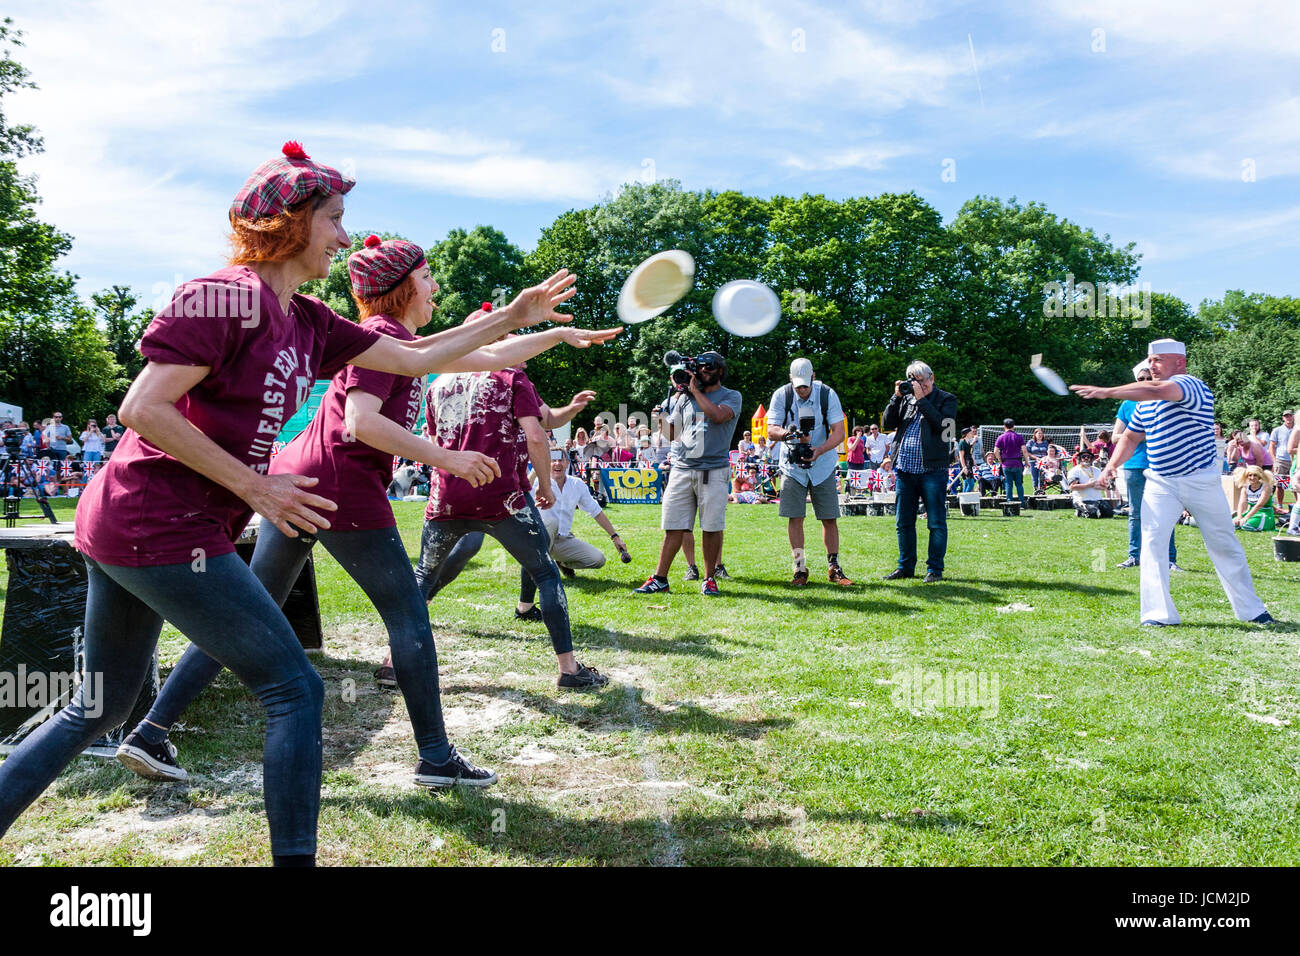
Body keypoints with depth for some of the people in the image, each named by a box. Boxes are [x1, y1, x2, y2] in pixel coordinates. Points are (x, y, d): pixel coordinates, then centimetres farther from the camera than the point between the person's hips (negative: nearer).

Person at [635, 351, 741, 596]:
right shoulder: (684, 398, 17)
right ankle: (659, 579, 7)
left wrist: (696, 390, -5)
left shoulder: (731, 396, 5)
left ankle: (709, 578, 12)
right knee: (673, 527, 2)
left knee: (712, 527, -1)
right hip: (682, 469, 3)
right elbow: (670, 434, 17)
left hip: (714, 471, -3)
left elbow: (718, 415, -17)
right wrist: (674, 397, 7)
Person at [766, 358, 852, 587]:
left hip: (822, 465, 0)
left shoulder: (827, 394, -10)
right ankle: (800, 568, 7)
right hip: (792, 465, 0)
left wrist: (819, 450, -28)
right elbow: (771, 429, -10)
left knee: (830, 518, 1)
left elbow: (839, 432, -12)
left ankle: (833, 568, 13)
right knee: (794, 517, -3)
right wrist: (788, 434, -32)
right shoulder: (781, 395, -8)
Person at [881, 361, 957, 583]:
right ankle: (906, 566, 21)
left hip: (932, 470, -5)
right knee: (904, 522, 10)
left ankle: (934, 568, 8)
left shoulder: (947, 399, 2)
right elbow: (888, 423, 8)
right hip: (905, 469, 5)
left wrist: (921, 399, -12)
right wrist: (897, 397, -1)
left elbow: (941, 424, -15)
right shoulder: (907, 398, 14)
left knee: (936, 523, 0)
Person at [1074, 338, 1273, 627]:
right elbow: (1131, 436, 17)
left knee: (1224, 546, 8)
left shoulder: (1191, 385, -14)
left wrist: (1107, 392, -38)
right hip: (1160, 482, 5)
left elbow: (1156, 390, -34)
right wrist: (1113, 464, -1)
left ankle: (1252, 609, 24)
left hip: (1201, 481, -5)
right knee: (1152, 542, -11)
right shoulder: (1144, 401, 8)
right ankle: (1158, 613, -7)